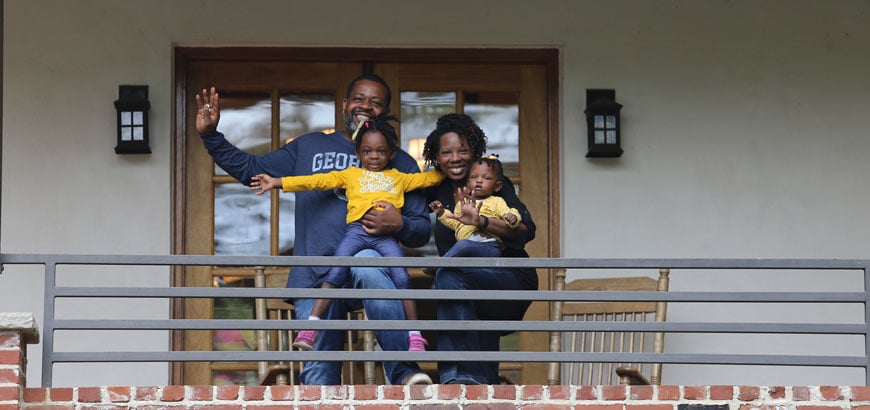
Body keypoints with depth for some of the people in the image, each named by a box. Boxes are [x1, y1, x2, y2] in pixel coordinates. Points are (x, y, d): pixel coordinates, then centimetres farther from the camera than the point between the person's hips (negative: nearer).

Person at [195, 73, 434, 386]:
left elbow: (422, 231, 13)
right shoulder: (309, 147, 19)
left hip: (371, 257, -2)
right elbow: (250, 169, 21)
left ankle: (405, 374, -42)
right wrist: (210, 136, 9)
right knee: (319, 375, -7)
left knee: (366, 266, -39)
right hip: (314, 276, 2)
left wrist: (400, 225, -10)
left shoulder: (400, 164, 16)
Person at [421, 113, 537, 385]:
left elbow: (526, 230, -17)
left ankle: (459, 374, -37)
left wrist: (480, 221, -33)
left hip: (512, 280, -6)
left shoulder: (494, 184, -3)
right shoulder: (437, 192, 10)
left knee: (450, 274, -32)